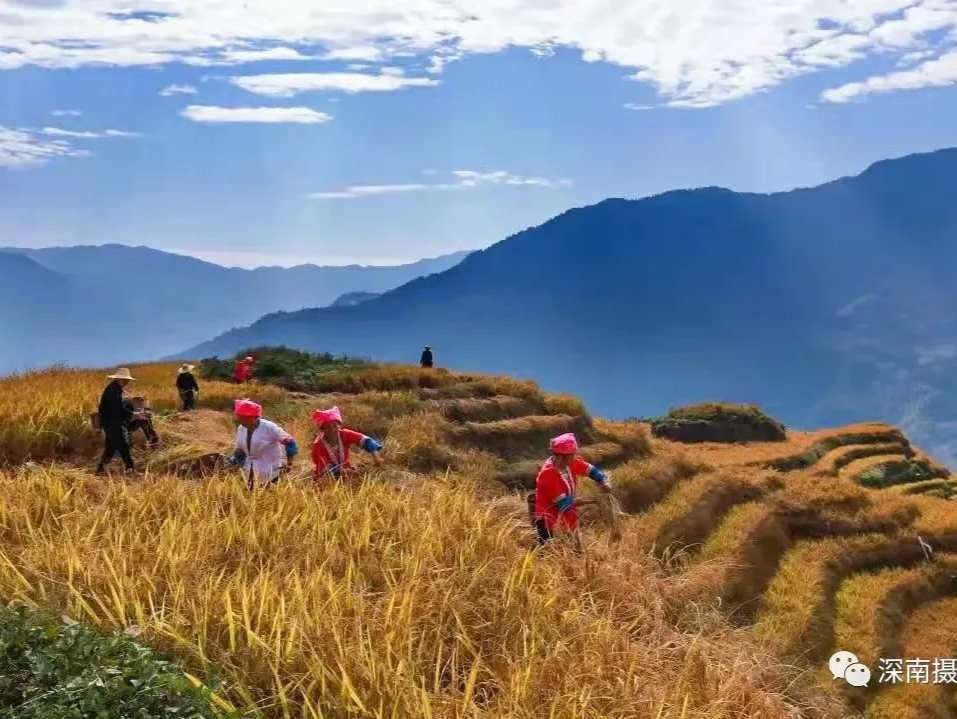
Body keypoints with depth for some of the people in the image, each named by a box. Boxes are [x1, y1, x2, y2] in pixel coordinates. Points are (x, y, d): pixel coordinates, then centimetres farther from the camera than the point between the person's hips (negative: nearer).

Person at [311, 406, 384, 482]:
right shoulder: (318, 445, -21)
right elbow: (325, 468, -24)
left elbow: (365, 440, -23)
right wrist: (340, 471, -42)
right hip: (327, 478, -3)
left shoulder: (345, 435, -14)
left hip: (346, 472, 3)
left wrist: (375, 454, -41)